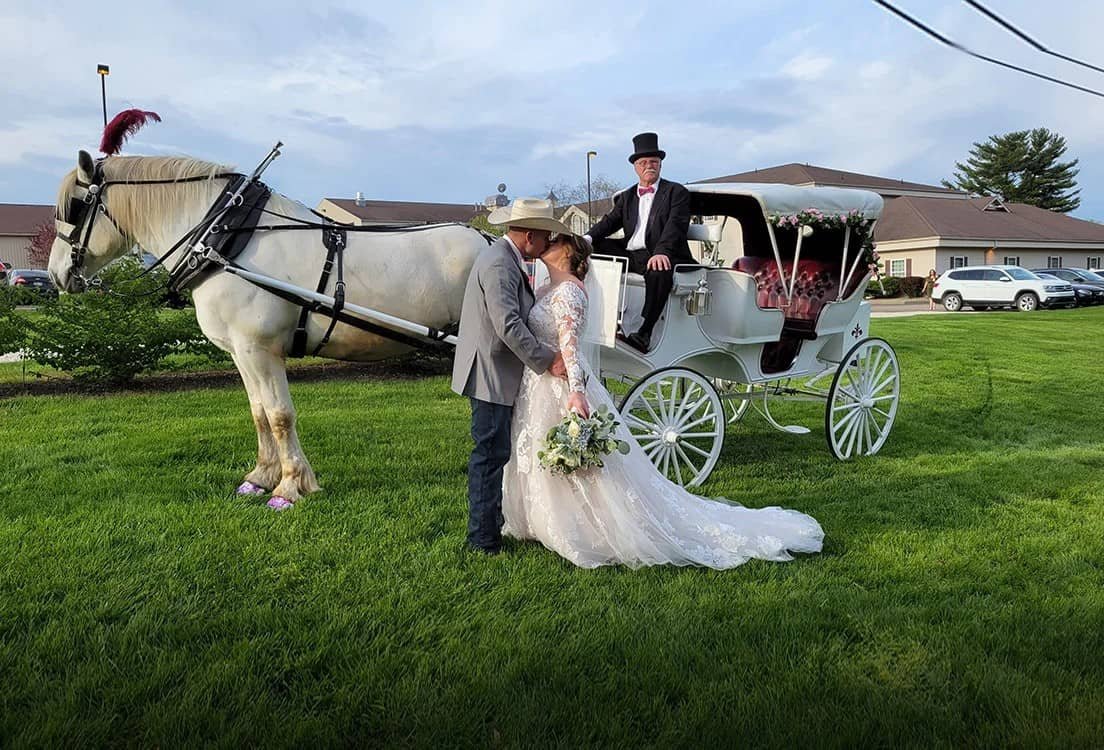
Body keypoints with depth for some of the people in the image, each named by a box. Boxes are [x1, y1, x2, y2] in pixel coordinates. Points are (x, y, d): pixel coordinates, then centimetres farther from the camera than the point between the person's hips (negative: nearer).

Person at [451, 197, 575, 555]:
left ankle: (490, 524, 29)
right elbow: (508, 325, -26)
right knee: (491, 453, -3)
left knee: (494, 452, 17)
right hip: (491, 375, -11)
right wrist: (546, 360, -20)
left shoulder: (505, 258, 15)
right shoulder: (499, 264, -19)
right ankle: (484, 539, 6)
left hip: (496, 373, 11)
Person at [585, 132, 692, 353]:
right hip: (629, 255, 6)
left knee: (659, 272, -39)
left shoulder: (677, 192, 7)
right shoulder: (627, 196, 25)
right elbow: (610, 221, 13)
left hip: (660, 257, -6)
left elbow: (675, 225, -10)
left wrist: (661, 252, -29)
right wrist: (588, 238, -9)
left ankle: (644, 333, -36)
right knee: (592, 247, -8)